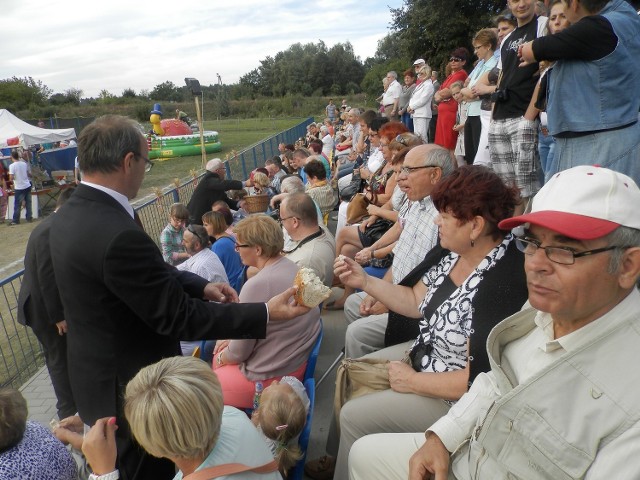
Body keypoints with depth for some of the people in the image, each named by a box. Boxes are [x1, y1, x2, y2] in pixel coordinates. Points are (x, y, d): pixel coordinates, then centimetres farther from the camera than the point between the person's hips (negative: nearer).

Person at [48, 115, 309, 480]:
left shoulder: (72, 214, -2)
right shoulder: (118, 235, -33)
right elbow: (178, 316, -27)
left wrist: (201, 286, -3)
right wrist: (265, 314, -23)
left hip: (99, 376, 9)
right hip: (129, 390, -9)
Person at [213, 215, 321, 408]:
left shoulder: (257, 285, -28)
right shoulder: (291, 267, -2)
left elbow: (239, 352, -18)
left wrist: (221, 358, 2)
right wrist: (233, 337, 10)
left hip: (270, 377, -9)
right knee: (220, 352, 25)